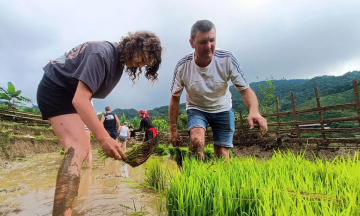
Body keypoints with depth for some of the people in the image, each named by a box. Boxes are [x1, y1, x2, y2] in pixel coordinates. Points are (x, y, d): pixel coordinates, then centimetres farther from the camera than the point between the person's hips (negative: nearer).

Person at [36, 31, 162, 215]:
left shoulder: (119, 60, 3)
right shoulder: (102, 54, -28)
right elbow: (80, 99, -36)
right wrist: (104, 138, -43)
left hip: (69, 93, 10)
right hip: (55, 90, -10)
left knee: (82, 148, 14)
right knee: (77, 149, -27)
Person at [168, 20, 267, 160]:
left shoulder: (227, 59, -21)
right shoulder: (182, 67, -20)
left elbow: (245, 90, -18)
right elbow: (175, 98, -8)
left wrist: (254, 111, -40)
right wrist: (173, 130, -5)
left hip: (222, 110, 1)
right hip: (196, 109, 0)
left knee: (222, 155, -1)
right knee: (197, 141, -29)